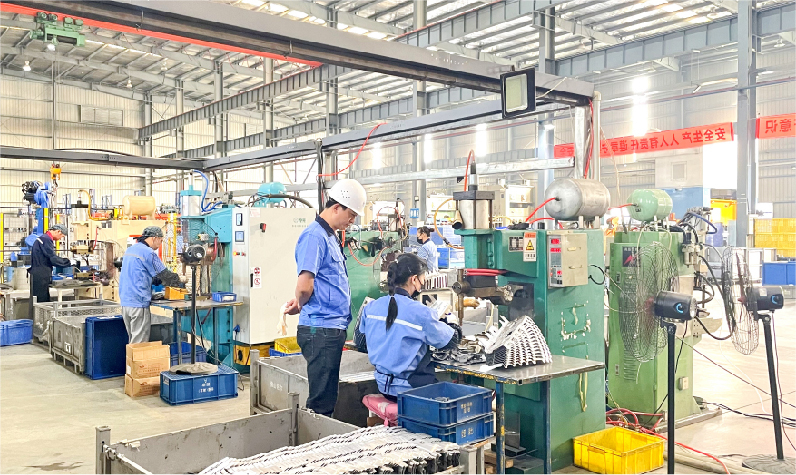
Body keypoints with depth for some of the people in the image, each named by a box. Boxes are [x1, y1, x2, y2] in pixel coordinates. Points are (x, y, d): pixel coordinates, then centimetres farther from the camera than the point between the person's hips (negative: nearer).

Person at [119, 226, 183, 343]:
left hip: (125, 301, 9)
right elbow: (164, 274, -8)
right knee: (140, 343, -3)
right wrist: (180, 284, 8)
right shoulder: (148, 253, -12)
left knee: (133, 340, 15)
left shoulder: (130, 250, 15)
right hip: (139, 303, -9)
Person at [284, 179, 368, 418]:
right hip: (320, 329, -9)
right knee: (322, 400, -1)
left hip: (334, 327, 9)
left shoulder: (331, 236, 17)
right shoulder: (315, 236, -15)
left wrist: (300, 303, 11)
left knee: (329, 396, 16)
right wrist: (300, 305, -2)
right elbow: (304, 286, -21)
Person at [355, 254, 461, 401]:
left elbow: (359, 342, 14)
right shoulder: (421, 313, -19)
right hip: (411, 389, -7)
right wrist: (455, 328, 18)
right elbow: (451, 341, -4)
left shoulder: (371, 307, -1)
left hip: (383, 386, 7)